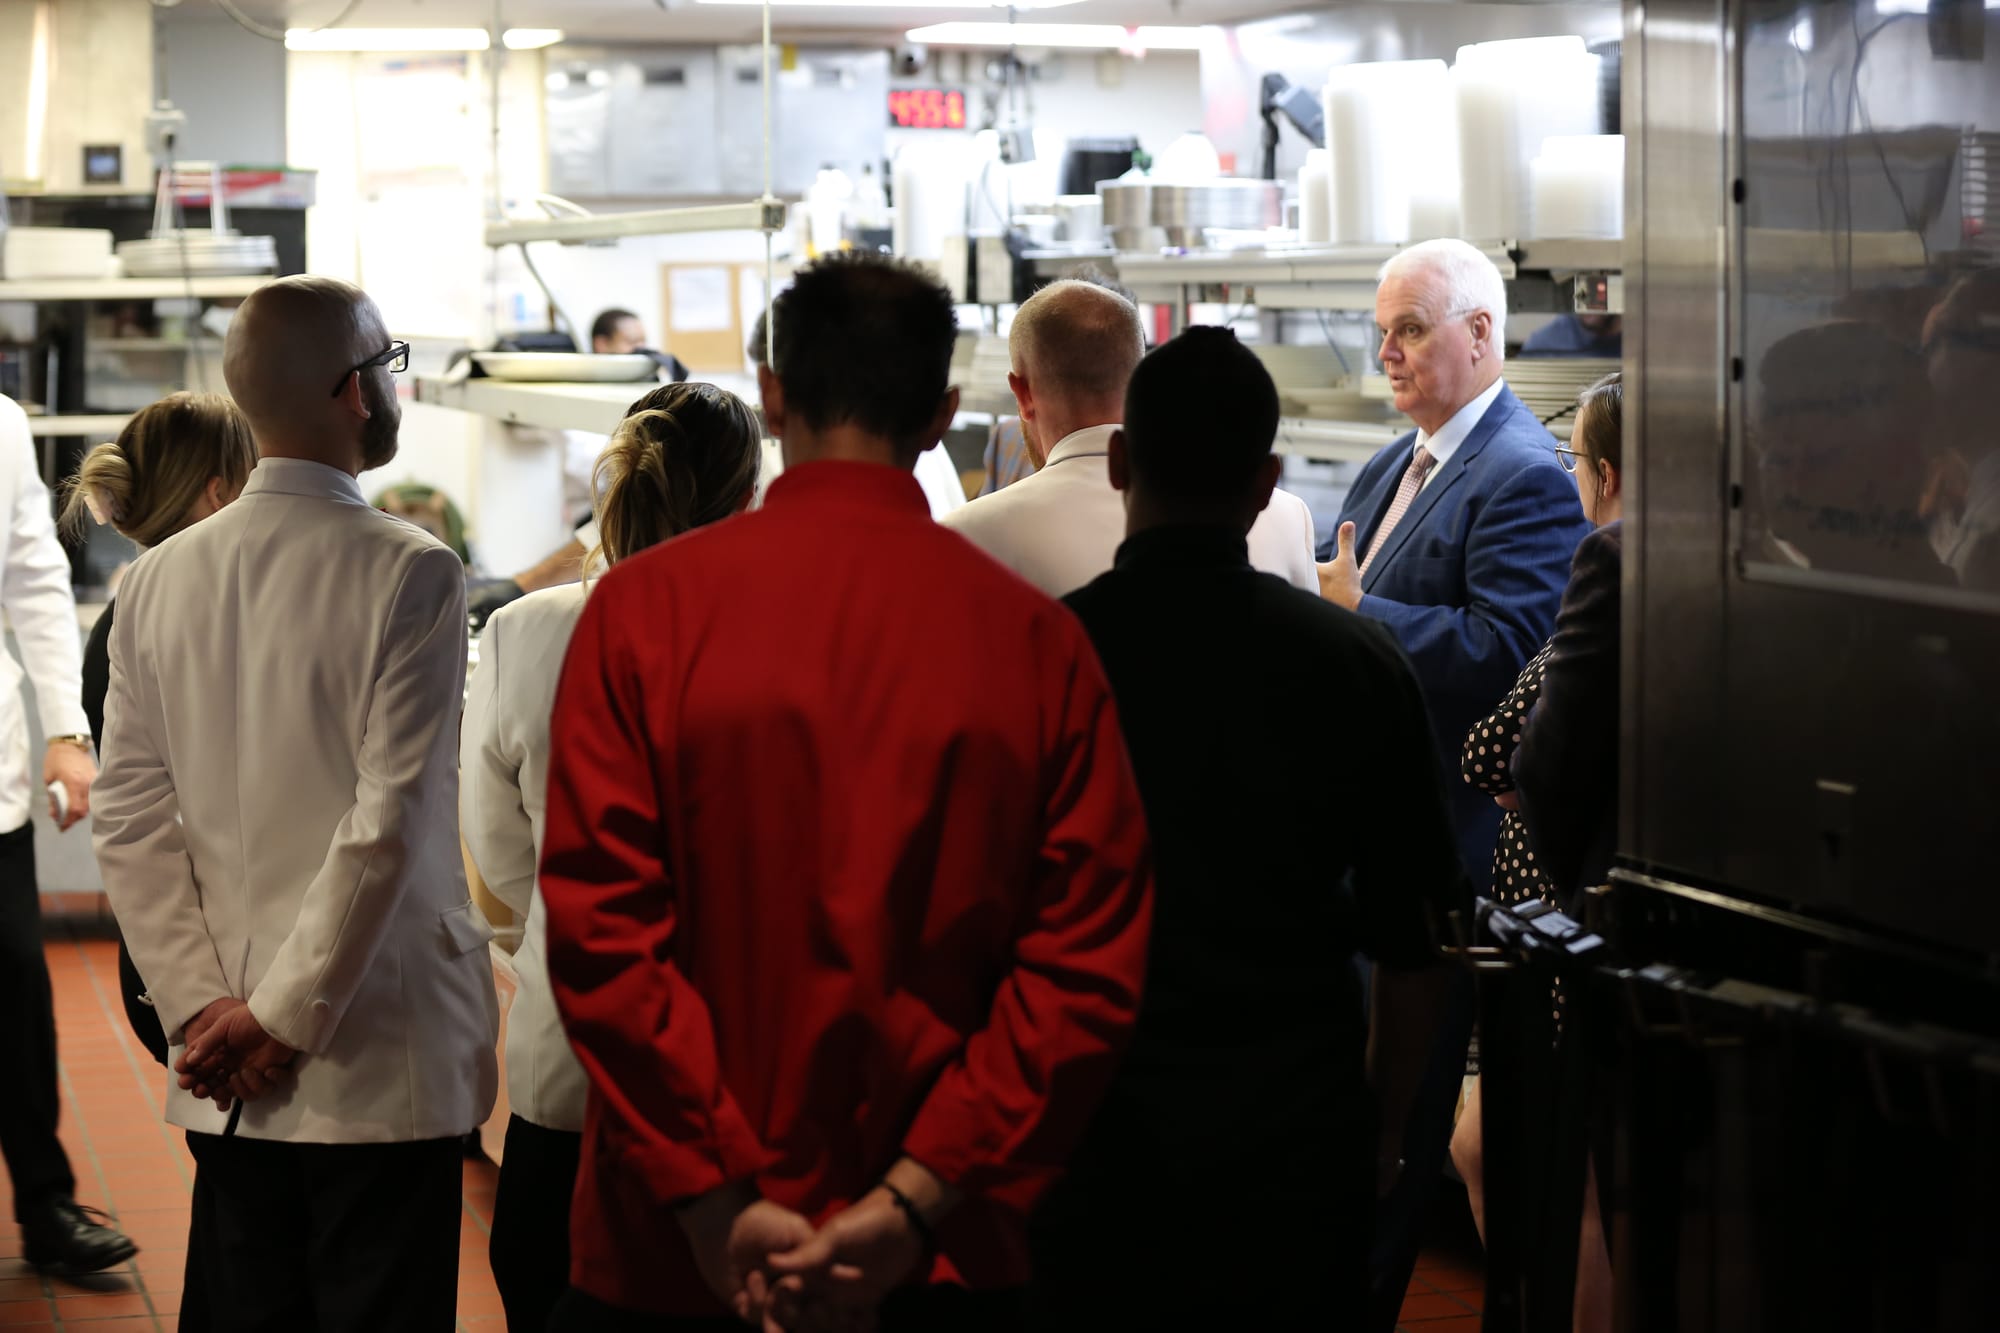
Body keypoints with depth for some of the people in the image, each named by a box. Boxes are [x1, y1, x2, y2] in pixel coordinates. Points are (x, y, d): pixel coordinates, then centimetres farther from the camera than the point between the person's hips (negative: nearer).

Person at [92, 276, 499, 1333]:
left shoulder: (160, 578, 4)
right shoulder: (409, 574, -11)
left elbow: (130, 820, 1)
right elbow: (388, 822, -16)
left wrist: (200, 1005, 0)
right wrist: (286, 1016, -11)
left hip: (223, 1082, 5)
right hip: (381, 1063, -5)